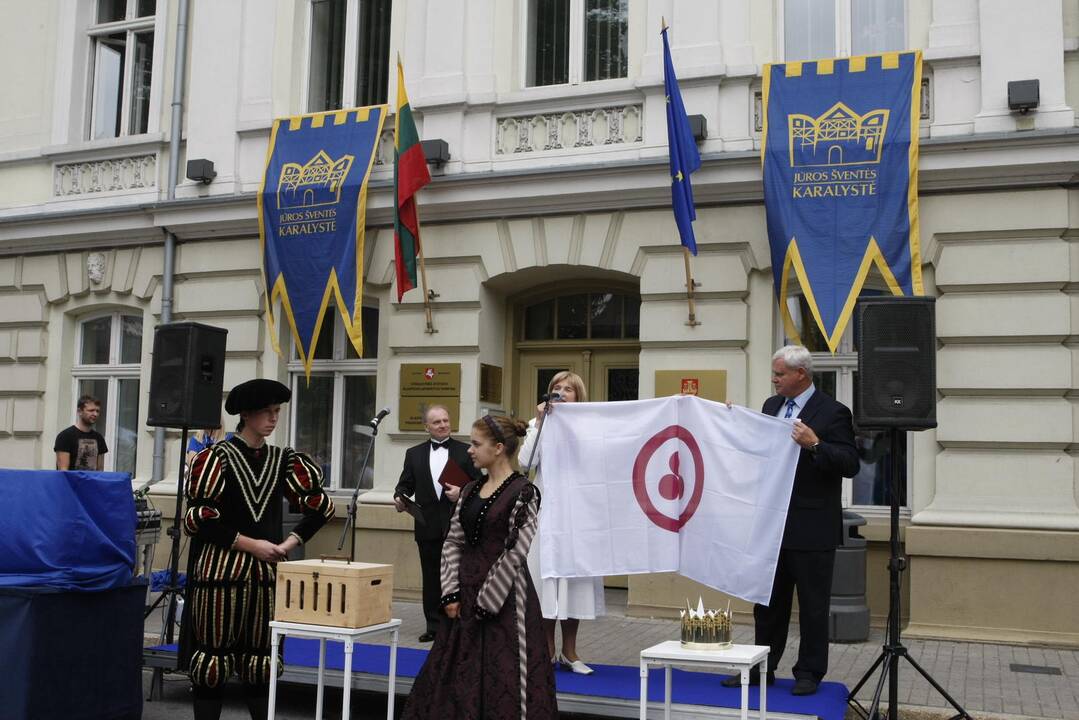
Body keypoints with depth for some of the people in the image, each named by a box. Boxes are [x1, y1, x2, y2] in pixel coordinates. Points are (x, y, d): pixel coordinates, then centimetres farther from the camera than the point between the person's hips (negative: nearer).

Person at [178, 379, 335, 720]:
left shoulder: (282, 460, 7)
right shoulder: (216, 457, -5)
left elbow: (322, 505, 10)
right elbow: (198, 518, -11)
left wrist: (290, 542, -2)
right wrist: (251, 544, -11)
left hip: (267, 573, 4)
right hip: (219, 570, -4)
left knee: (261, 659, 9)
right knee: (213, 657, 2)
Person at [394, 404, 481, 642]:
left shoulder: (465, 451, 6)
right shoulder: (414, 453, 11)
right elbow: (405, 484, 9)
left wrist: (462, 493, -15)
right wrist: (400, 498, -11)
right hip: (428, 527, 2)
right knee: (431, 578, 7)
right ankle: (434, 626, 14)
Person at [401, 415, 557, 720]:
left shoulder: (523, 492, -11)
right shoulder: (470, 490, 10)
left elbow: (515, 553, -14)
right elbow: (452, 542, 9)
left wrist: (485, 602, -13)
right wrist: (451, 593, -2)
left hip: (504, 597, -7)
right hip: (466, 594, 7)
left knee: (501, 677, -1)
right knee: (454, 671, 11)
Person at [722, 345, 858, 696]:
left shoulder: (832, 412, -10)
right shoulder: (772, 405, 10)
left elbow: (849, 464, -16)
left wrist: (815, 445, -29)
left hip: (811, 529, -7)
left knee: (812, 606, 6)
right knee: (768, 602, 15)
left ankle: (809, 673, 18)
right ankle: (762, 669, 25)